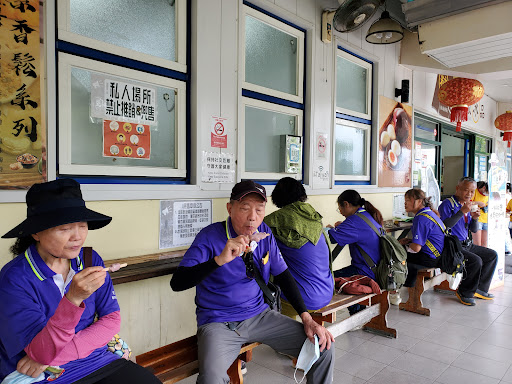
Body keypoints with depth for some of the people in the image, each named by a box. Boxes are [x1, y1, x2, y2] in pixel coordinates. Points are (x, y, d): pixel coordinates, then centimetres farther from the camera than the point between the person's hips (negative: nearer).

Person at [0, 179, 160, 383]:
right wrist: (73, 298, -35)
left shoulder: (91, 260, -4)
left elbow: (112, 319, -3)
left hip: (97, 362, 3)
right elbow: (41, 354, -19)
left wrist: (56, 355, -13)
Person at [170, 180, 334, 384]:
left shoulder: (264, 234, 1)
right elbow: (177, 283, -21)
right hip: (218, 323, -4)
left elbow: (283, 275, 10)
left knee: (323, 348, -5)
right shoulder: (210, 237, -14)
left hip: (260, 315, 5)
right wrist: (220, 259, -35)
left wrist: (307, 318, 0)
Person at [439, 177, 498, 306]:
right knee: (476, 260, -27)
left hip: (466, 244, 10)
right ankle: (465, 293, -6)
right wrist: (462, 212, -26)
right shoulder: (447, 204, -11)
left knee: (492, 255, 9)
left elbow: (474, 230, 16)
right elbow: (445, 225, -25)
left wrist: (474, 218, -5)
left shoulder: (467, 205, 16)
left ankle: (479, 289, 16)